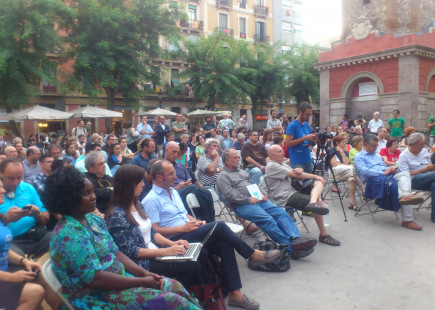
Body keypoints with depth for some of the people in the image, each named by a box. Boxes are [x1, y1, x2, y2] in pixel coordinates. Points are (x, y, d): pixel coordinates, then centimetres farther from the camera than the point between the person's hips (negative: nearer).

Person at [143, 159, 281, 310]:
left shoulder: (173, 192, 20)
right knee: (219, 226, -23)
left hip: (189, 233, 8)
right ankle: (253, 255, -9)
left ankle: (235, 293, -12)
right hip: (176, 240, -8)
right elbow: (154, 231, -14)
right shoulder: (151, 200, -7)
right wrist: (182, 228, -17)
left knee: (225, 245, -17)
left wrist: (196, 222, 3)